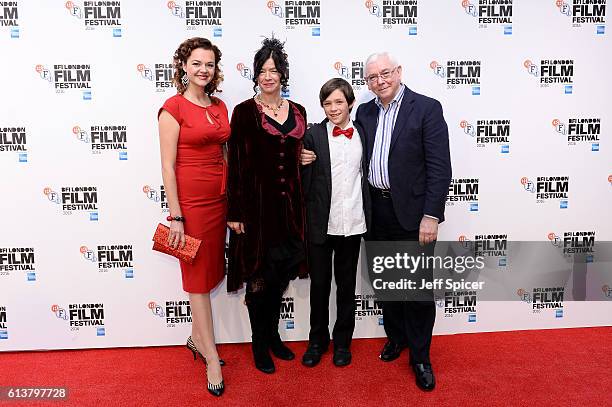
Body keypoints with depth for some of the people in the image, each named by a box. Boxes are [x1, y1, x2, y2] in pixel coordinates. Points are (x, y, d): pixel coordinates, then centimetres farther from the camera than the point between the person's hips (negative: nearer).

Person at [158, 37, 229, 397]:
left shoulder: (220, 107, 10)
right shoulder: (173, 107, -8)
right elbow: (168, 167, -11)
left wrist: (233, 204, 11)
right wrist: (176, 217, -14)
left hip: (220, 198, 6)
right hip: (191, 199, -6)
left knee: (209, 271, 15)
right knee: (199, 275, 4)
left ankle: (197, 338, 35)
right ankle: (212, 357, 18)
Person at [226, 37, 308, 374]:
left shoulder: (297, 111, 10)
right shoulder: (244, 112, -4)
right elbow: (236, 164, -6)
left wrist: (303, 206, 9)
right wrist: (235, 213, -10)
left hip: (290, 205, 5)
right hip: (257, 204, -4)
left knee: (282, 272, 14)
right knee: (259, 275, 6)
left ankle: (272, 333, 35)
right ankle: (259, 342, 25)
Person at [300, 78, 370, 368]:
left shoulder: (363, 134, 4)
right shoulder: (313, 135, -4)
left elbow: (367, 175, 9)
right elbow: (304, 181, -3)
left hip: (352, 222, 2)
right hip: (321, 222, -2)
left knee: (347, 284, 14)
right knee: (319, 283, 11)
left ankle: (342, 341, 32)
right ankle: (318, 340, 31)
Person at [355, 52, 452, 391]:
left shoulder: (427, 108, -7)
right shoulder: (365, 112, 8)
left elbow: (440, 167, -12)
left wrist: (431, 215, -17)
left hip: (412, 212, -5)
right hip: (376, 211, 5)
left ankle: (420, 357, 23)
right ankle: (395, 336, 39)